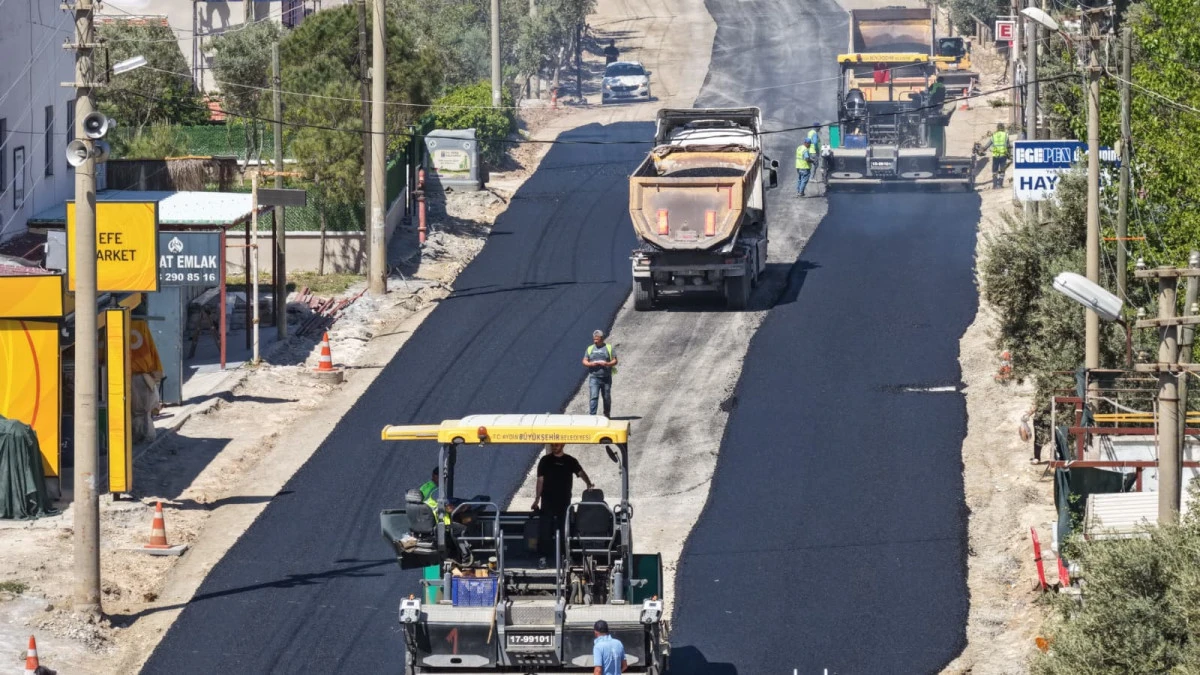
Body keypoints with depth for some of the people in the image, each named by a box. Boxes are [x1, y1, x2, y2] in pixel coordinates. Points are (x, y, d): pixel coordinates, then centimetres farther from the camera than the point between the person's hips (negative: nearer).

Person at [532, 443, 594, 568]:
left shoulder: (570, 461, 6)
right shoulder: (545, 461, 6)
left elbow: (580, 472, -6)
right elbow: (540, 480, 6)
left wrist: (588, 483, -26)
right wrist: (537, 499, 1)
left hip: (564, 501, 1)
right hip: (548, 501, -1)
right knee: (545, 531, -8)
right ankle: (542, 558, -7)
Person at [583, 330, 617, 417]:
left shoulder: (609, 348, 6)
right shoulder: (590, 349, 11)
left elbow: (615, 361, 3)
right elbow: (584, 362, 9)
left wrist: (607, 364, -17)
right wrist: (591, 364, -12)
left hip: (606, 377, 0)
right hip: (594, 377, 0)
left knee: (607, 397, 8)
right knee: (593, 397, -12)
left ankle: (607, 415, 23)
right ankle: (592, 416, -16)